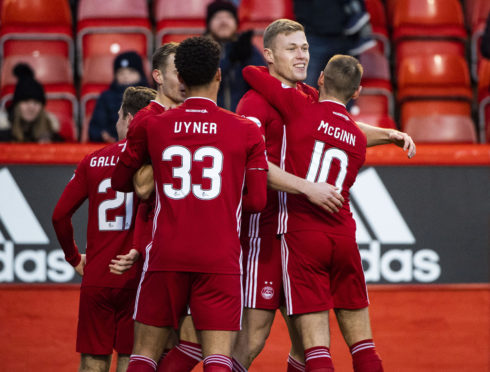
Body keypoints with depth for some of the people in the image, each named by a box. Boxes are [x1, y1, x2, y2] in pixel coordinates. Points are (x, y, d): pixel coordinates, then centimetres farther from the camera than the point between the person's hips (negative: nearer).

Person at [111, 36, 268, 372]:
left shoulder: (151, 126, 5)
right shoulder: (247, 132, 2)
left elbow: (120, 181, 18)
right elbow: (257, 201, 2)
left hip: (166, 256, 1)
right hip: (220, 261, -1)